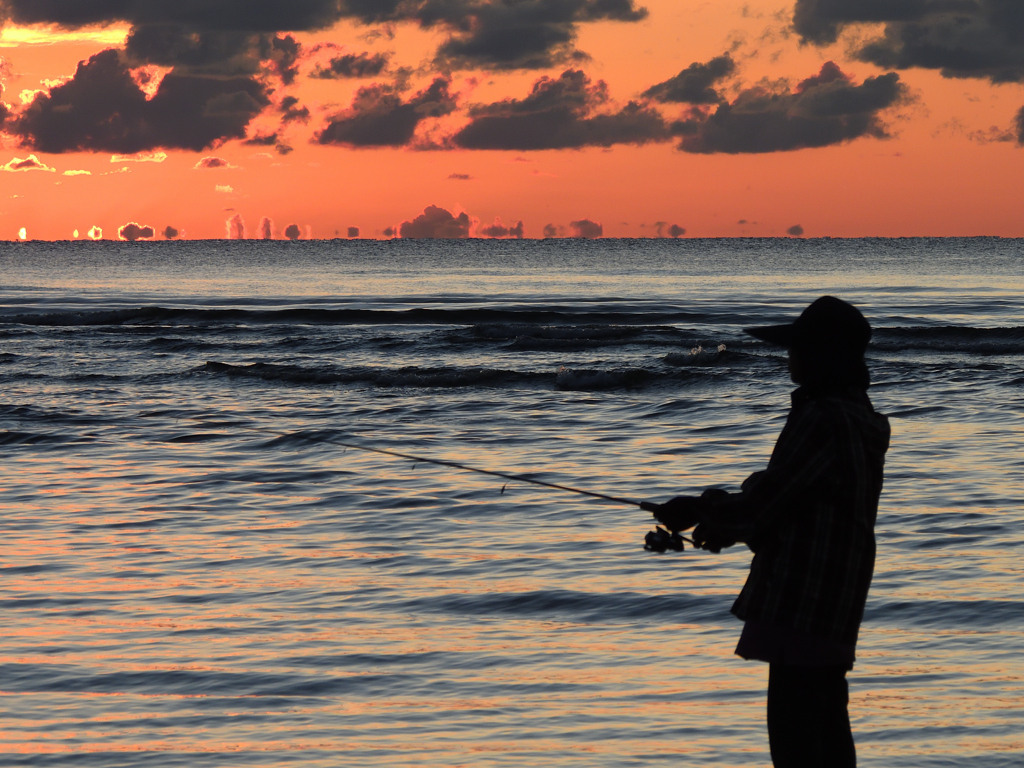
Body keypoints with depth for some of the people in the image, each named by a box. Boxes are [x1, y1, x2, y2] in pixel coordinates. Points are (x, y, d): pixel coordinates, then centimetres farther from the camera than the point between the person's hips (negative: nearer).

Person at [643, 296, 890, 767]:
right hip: (837, 598, 10)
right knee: (825, 715, 14)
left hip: (804, 599, -10)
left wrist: (697, 511, -3)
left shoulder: (823, 420, -18)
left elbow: (766, 501, -17)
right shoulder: (855, 419, 14)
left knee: (793, 722, -10)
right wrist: (720, 520, 18)